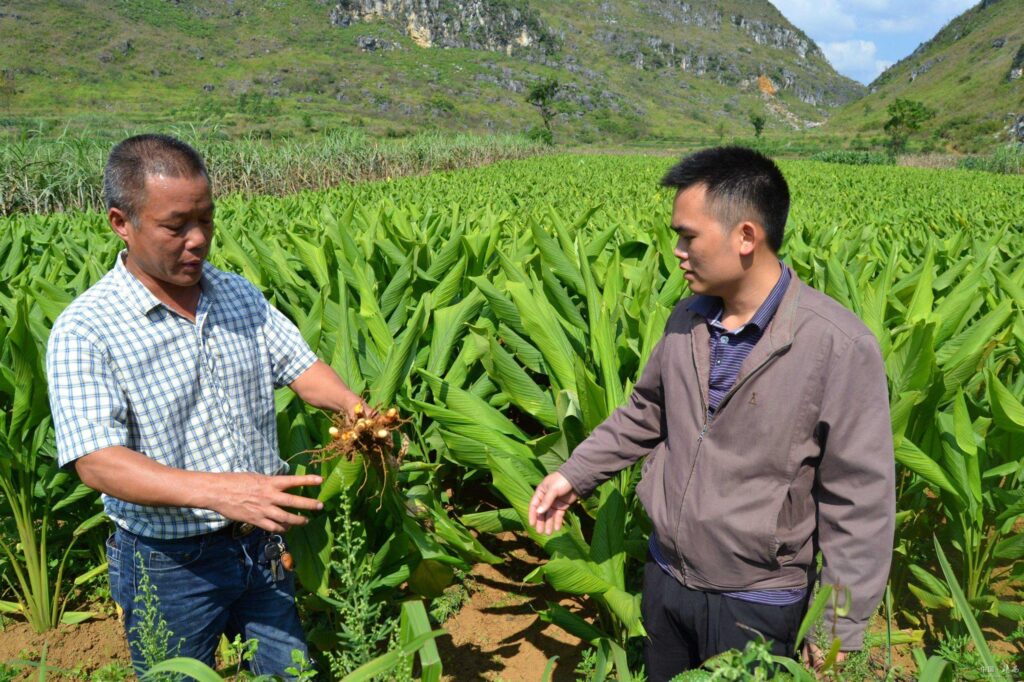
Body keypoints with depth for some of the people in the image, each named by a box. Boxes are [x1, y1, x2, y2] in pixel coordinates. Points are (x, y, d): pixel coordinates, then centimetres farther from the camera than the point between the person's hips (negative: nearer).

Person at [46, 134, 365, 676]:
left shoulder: (240, 295, 1)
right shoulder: (84, 332, -18)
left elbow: (300, 366, 3)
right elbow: (98, 463, -25)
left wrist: (354, 408, -19)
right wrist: (216, 490, -39)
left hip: (262, 546, 5)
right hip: (171, 564, -4)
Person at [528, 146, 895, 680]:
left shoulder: (840, 347, -21)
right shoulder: (687, 320, -3)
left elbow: (859, 501, -17)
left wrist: (840, 633, -14)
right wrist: (574, 474, 7)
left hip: (755, 606, -5)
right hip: (663, 580, 6)